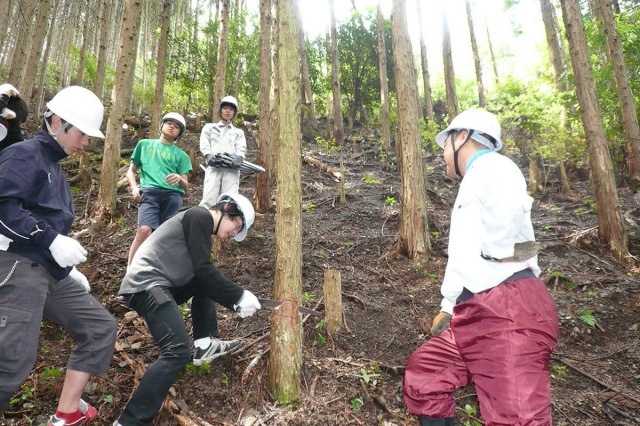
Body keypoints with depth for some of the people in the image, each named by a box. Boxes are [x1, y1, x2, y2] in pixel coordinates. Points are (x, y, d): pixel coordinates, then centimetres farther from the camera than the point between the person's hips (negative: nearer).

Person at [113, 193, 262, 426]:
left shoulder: (203, 229, 21)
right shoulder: (200, 216, -7)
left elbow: (205, 278, 18)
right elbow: (203, 269, -14)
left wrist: (234, 303, 9)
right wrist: (239, 296, -8)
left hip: (158, 284, 11)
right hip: (146, 284, -11)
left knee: (206, 283, 24)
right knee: (178, 351, -20)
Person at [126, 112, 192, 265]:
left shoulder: (181, 155, 23)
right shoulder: (144, 144, 25)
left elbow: (185, 186, 14)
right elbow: (131, 171, 26)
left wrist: (179, 179, -10)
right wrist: (134, 187, 5)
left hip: (173, 194, 1)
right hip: (149, 192, -1)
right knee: (144, 230, -25)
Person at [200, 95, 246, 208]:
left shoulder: (239, 132, 27)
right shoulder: (209, 127, 25)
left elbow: (241, 147, 7)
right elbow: (204, 144, 8)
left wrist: (238, 157, -17)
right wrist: (208, 155, -16)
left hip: (232, 168, 1)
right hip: (214, 166, -1)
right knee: (209, 199, -17)